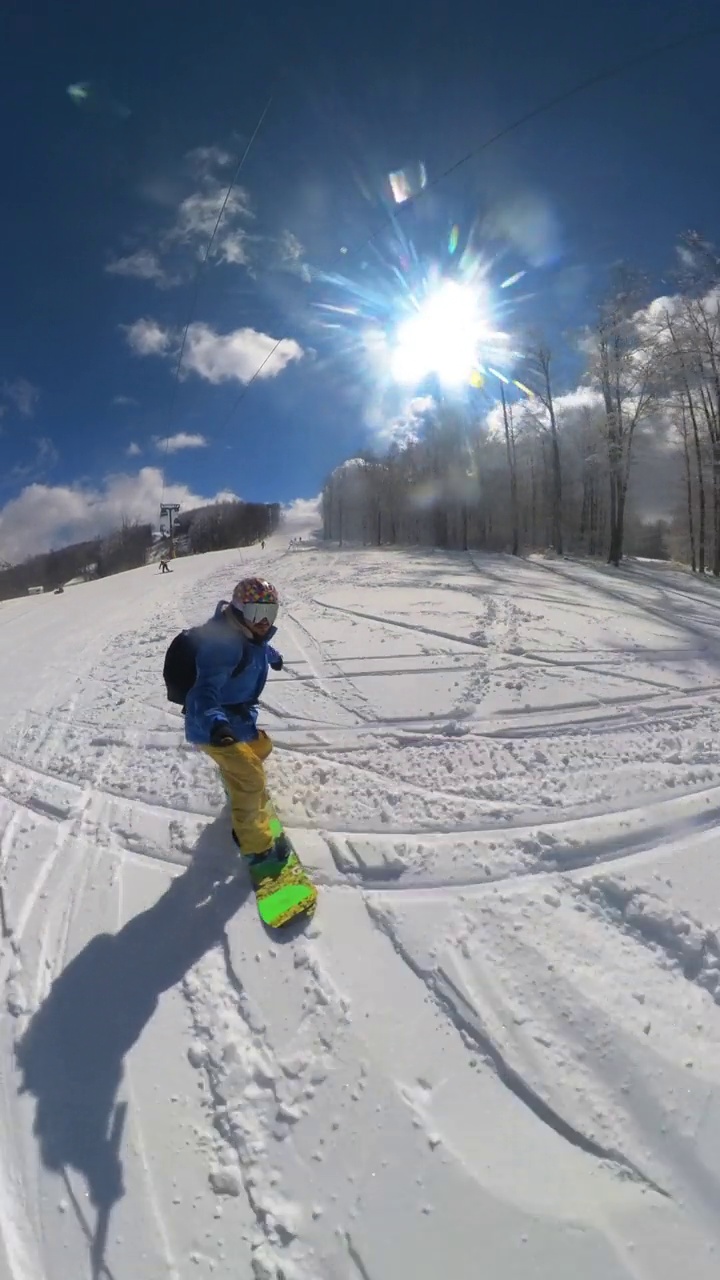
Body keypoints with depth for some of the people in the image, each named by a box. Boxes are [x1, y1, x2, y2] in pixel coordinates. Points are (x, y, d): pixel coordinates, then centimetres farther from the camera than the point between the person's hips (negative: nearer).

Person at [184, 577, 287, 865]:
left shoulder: (249, 632, -3)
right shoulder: (224, 642, -32)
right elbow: (206, 687, -44)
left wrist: (273, 656, 48)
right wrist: (215, 722, -64)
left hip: (238, 718, 10)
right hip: (213, 726, -10)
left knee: (259, 747, 31)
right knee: (250, 778, -13)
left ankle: (238, 786, 63)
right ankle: (256, 844, 6)